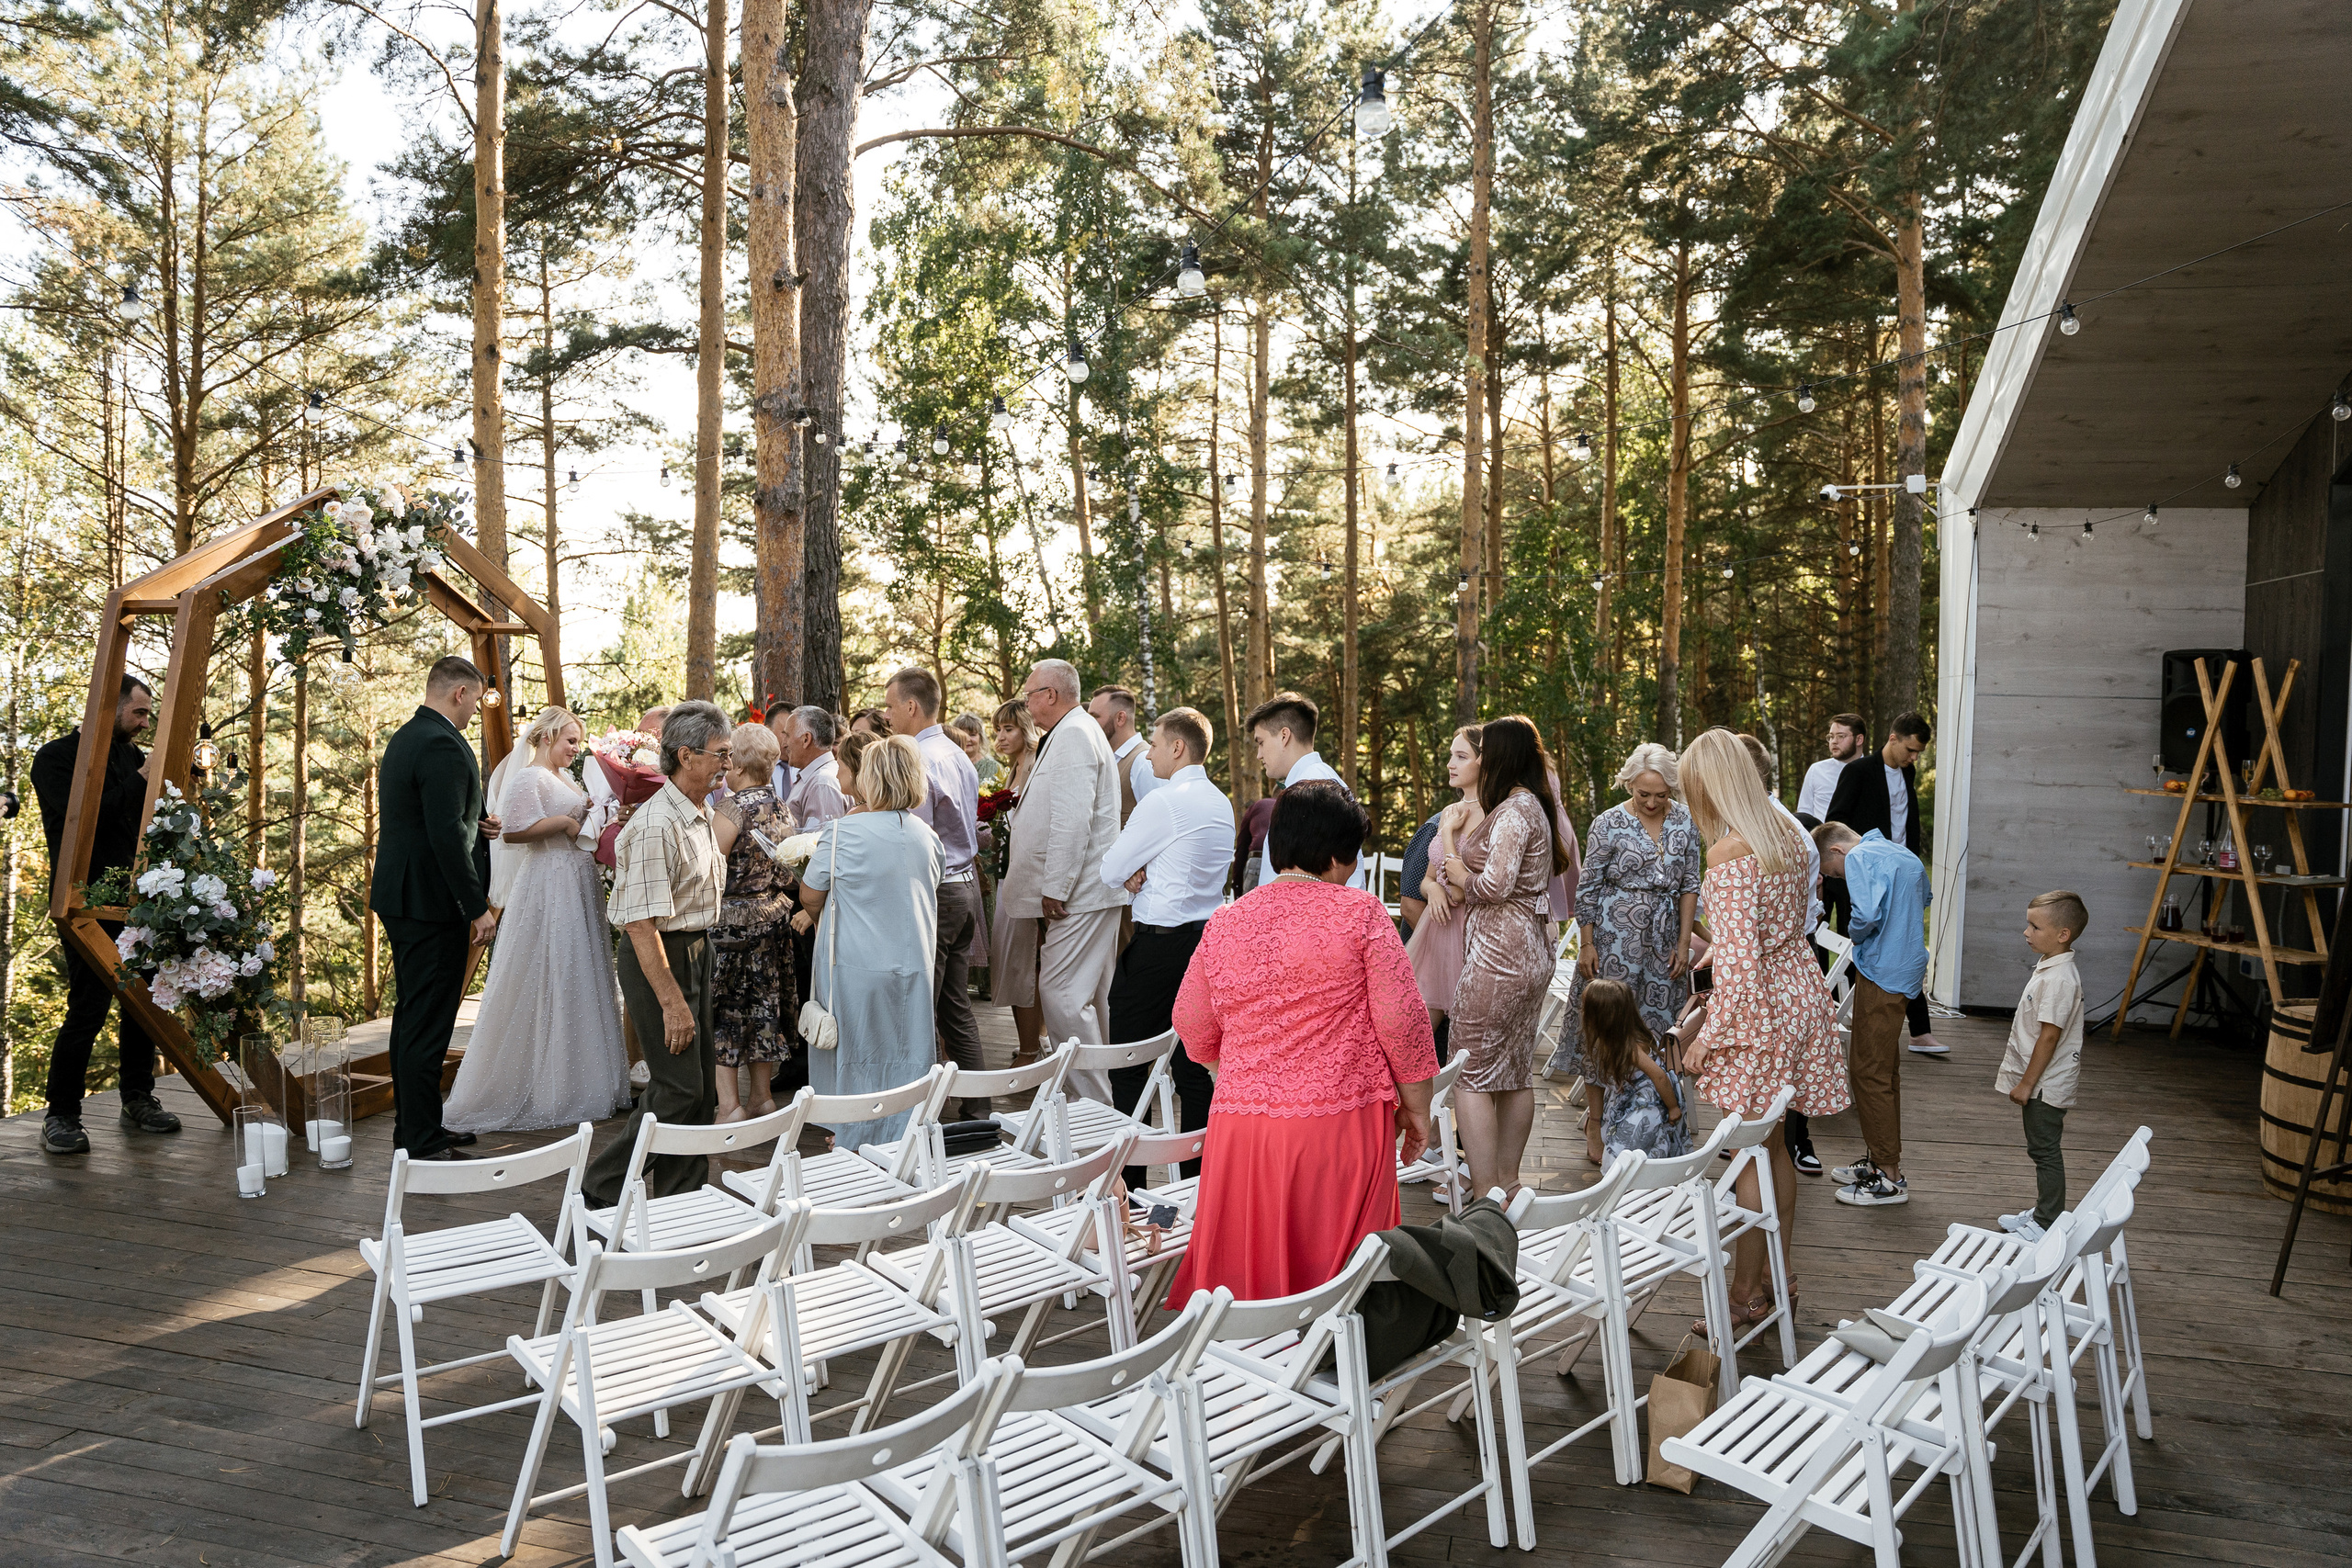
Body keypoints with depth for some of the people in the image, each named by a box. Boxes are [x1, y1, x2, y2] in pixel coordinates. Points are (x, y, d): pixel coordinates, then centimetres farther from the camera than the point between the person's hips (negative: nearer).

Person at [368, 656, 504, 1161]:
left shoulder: (404, 737, 15)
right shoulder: (443, 746, -18)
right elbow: (446, 836, -23)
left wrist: (470, 820, 15)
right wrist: (478, 907, -20)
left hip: (400, 899, 11)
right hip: (431, 903, -11)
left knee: (411, 1017, 18)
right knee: (428, 1024, -5)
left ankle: (412, 1126, 29)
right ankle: (421, 1145, 0)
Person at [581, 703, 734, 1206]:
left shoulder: (703, 814, 9)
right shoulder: (656, 825, -22)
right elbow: (641, 923, -25)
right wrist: (671, 1002, -25)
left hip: (695, 951, 9)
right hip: (658, 957, -9)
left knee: (701, 1087, 11)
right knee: (678, 1089, -8)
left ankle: (682, 1200, 20)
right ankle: (603, 1188, 6)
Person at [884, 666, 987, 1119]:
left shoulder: (921, 761, -16)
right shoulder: (959, 756, 13)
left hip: (934, 891, -9)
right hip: (966, 884, 9)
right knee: (957, 1009, 14)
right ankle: (976, 1111, 18)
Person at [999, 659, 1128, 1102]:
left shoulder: (1073, 734, -13)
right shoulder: (1081, 731, 22)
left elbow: (1072, 820, -21)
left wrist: (1054, 888, -20)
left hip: (1078, 893, -11)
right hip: (1091, 890, 11)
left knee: (1061, 993, -12)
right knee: (1092, 997, 13)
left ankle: (1096, 1102, -9)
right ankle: (1104, 1096, 20)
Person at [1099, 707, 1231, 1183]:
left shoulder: (1162, 802, -15)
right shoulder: (1221, 803, 12)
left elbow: (1110, 870, -8)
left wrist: (1128, 872, 12)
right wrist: (1142, 871, 1)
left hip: (1159, 942, -8)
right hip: (1208, 934, 8)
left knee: (1128, 1065, 2)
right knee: (1193, 1066, 10)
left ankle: (1128, 1180, 5)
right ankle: (1198, 1176, 14)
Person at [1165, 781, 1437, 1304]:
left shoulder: (1224, 922, 6)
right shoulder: (1361, 913, -6)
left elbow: (1193, 1028, 14)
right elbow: (1401, 1020, -8)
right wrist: (1416, 1108, 5)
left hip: (1240, 1127, 4)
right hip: (1342, 1122, -3)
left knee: (1244, 1267, 12)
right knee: (1334, 1276, 6)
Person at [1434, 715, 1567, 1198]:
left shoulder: (1512, 810, -15)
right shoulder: (1537, 806, 14)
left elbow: (1495, 884, -24)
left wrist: (1462, 875, -3)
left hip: (1498, 954, -10)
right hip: (1531, 953, 10)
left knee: (1471, 1075, -5)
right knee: (1517, 1072, 15)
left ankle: (1485, 1194, -3)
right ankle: (1506, 1180, 25)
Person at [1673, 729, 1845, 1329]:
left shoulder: (1727, 854, -22)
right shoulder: (1784, 831, 5)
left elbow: (1739, 958, -24)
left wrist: (1710, 1034, -16)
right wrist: (1718, 948, 25)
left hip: (1760, 1008, -8)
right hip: (1801, 992, 8)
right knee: (1773, 1145, 18)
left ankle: (1746, 1294, 13)